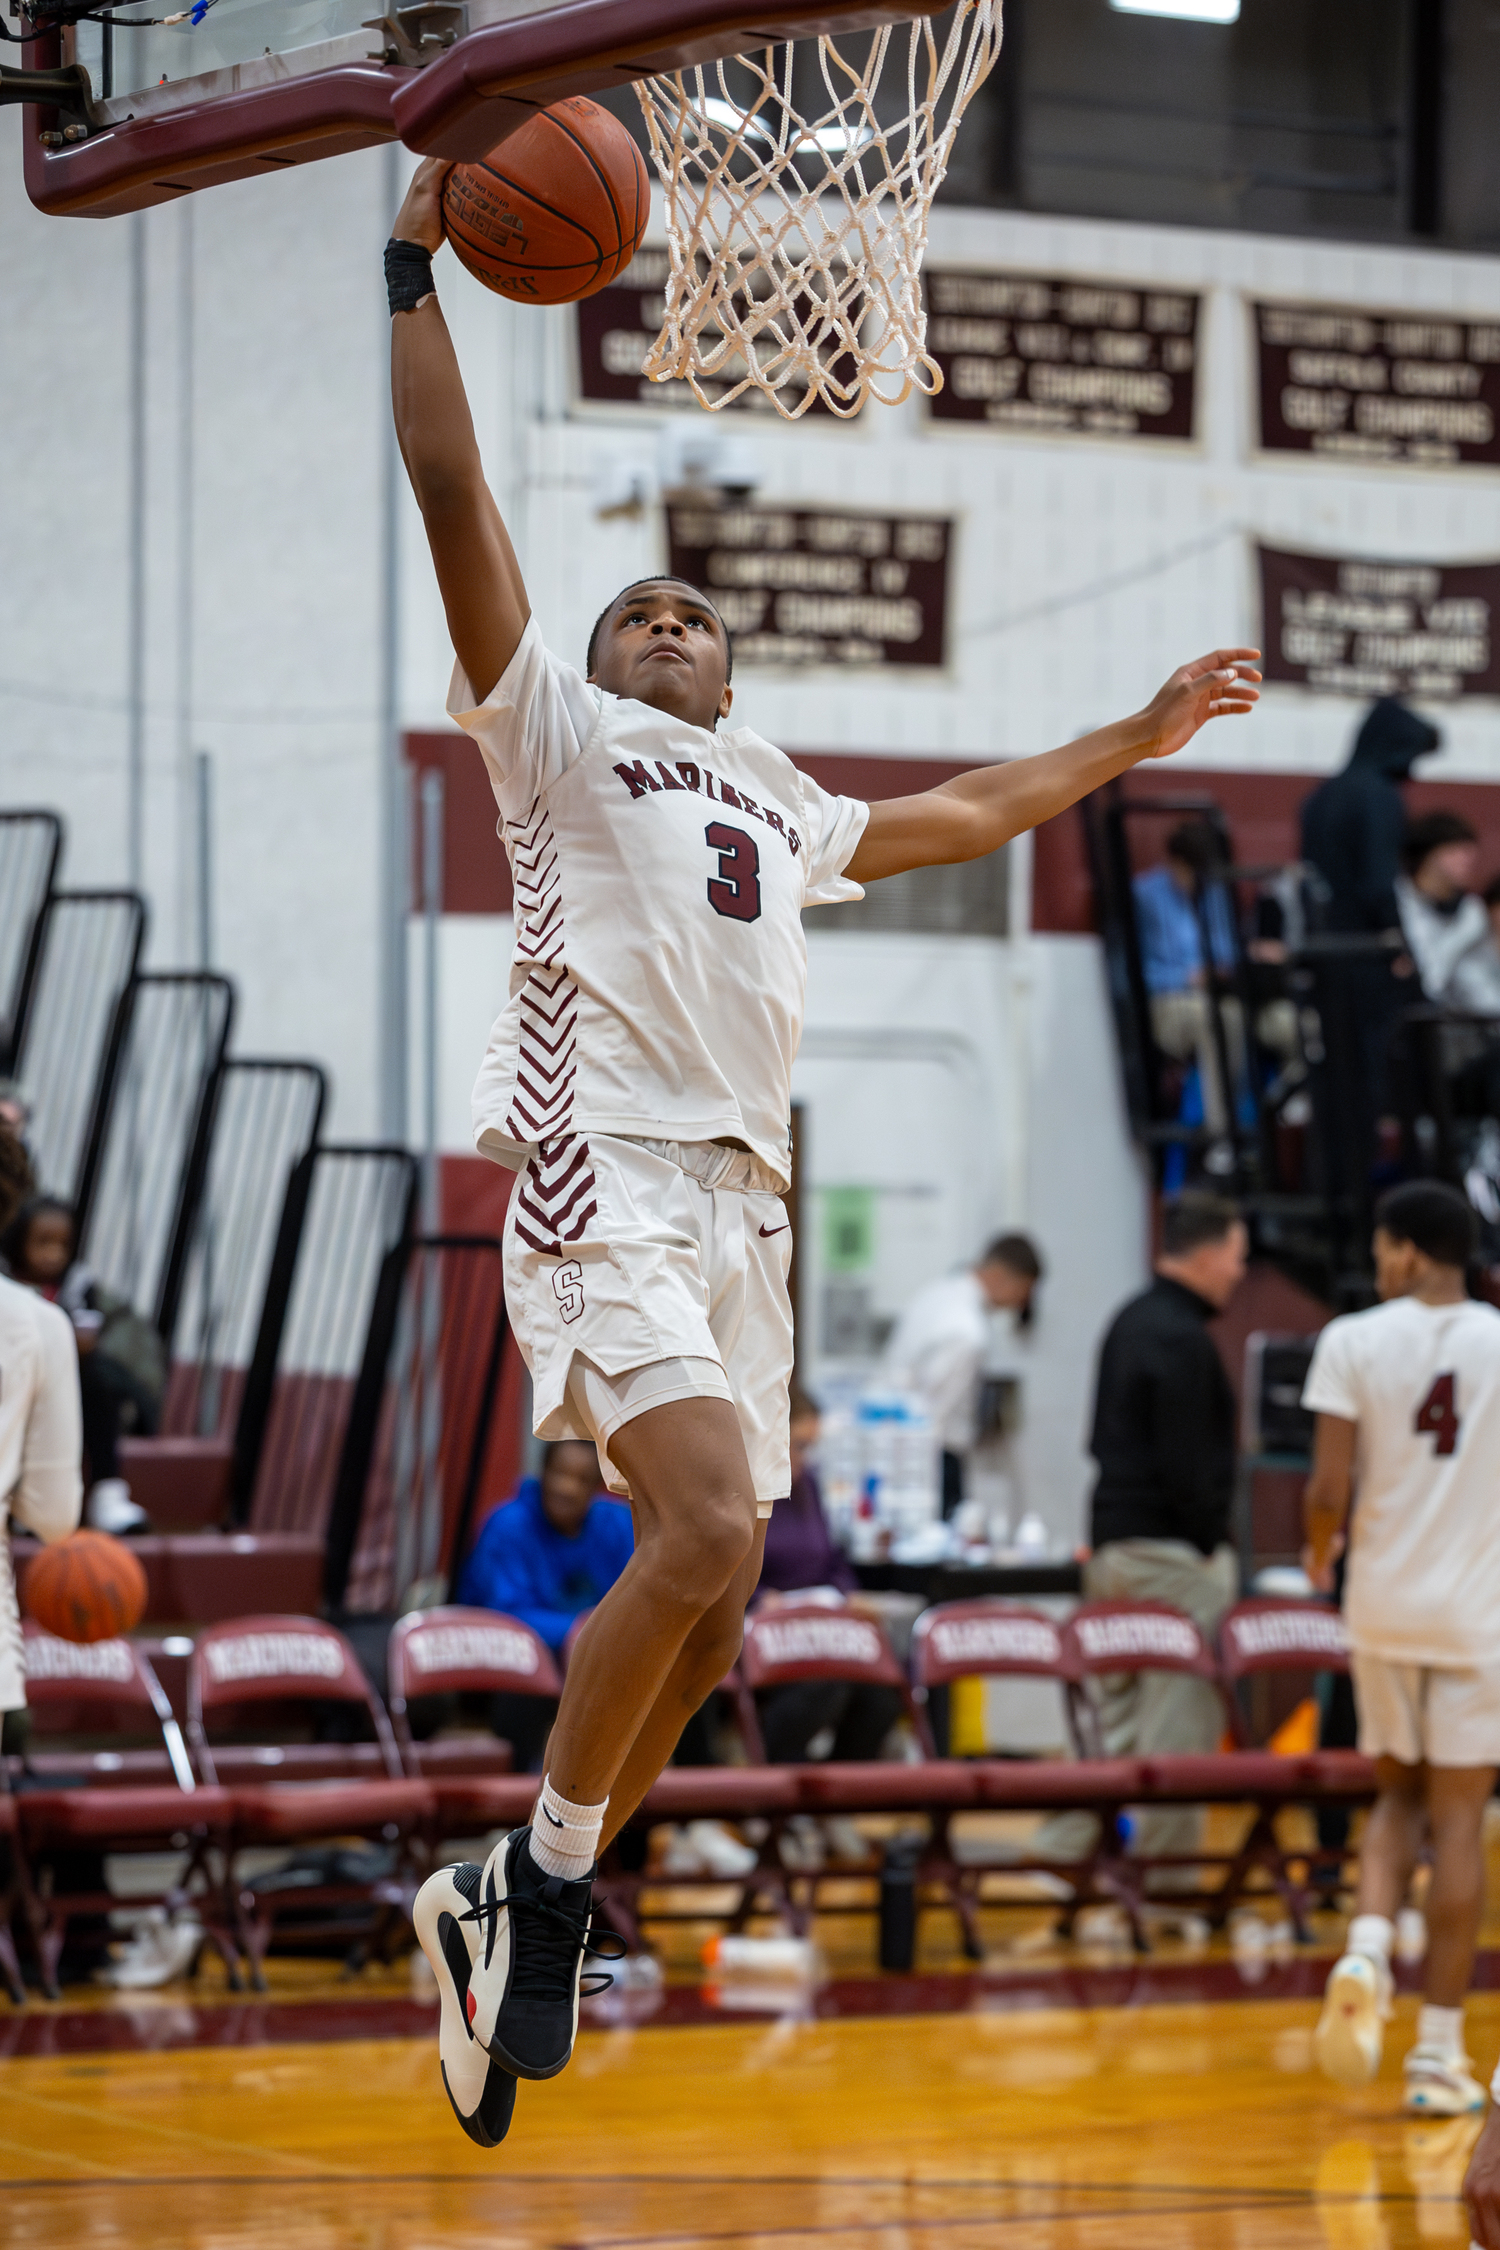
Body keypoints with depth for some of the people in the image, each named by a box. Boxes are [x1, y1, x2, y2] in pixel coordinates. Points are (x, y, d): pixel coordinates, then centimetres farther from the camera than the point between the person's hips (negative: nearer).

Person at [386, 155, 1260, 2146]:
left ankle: (495, 1908, 16)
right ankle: (549, 1879, -14)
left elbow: (963, 812, 44)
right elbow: (452, 494, 1)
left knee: (705, 1631, 3)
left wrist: (1137, 736, 45)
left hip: (743, 1212, 7)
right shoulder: (556, 734, 11)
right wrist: (420, 264, -3)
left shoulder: (781, 810, 29)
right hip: (608, 1178, -7)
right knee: (710, 1521, -27)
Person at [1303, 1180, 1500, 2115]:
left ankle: (1367, 1949, -8)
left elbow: (1330, 1490, -8)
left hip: (1383, 1604, 1)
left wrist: (1321, 1551, 13)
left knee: (1400, 1794, 19)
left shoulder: (1354, 1341, -4)